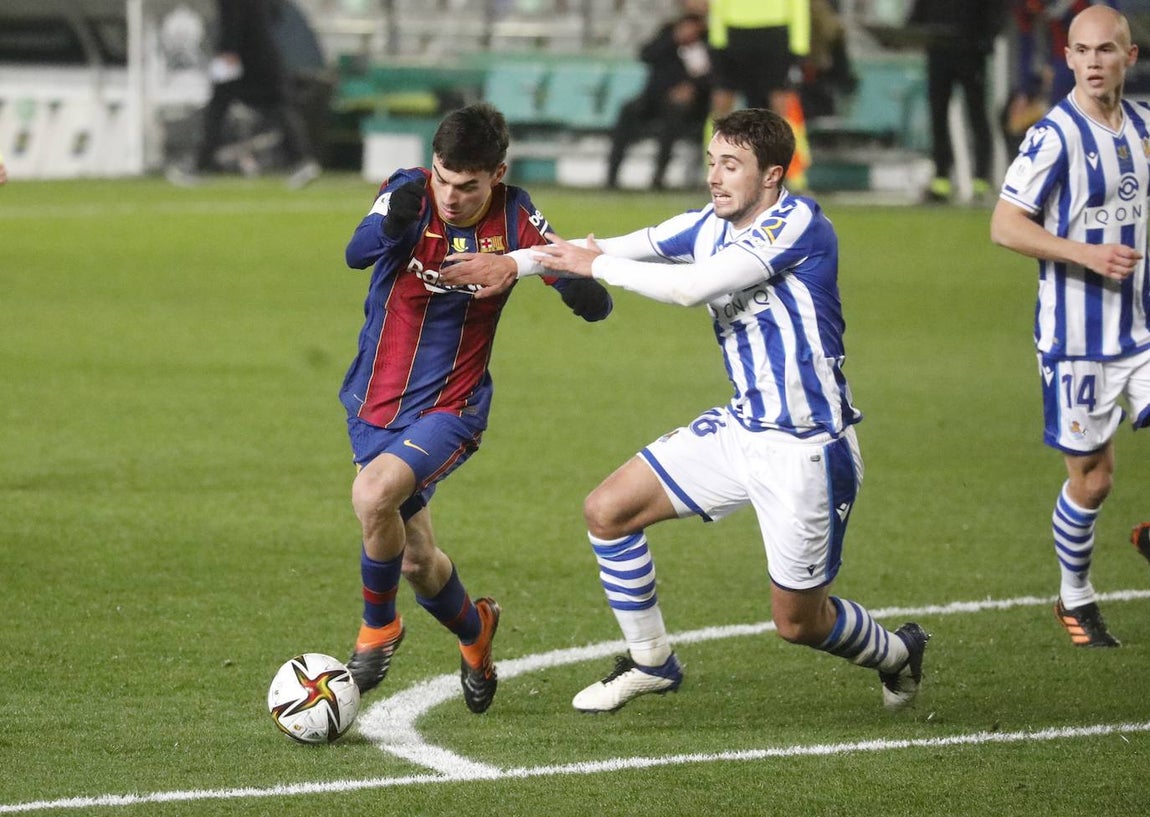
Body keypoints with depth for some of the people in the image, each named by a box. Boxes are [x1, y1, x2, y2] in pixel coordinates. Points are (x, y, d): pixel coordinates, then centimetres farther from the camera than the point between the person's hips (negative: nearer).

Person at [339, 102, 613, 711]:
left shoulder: (513, 217, -12)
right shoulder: (409, 190, -12)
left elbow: (593, 304, -14)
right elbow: (357, 253, -30)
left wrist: (583, 288, -38)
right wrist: (392, 224, -52)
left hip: (447, 409, -3)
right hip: (373, 404, 3)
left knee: (374, 494, -30)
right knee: (416, 560, 12)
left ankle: (378, 627, -5)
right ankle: (474, 632, 45)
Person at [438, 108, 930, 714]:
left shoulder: (797, 224, -20)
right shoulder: (707, 227, 4)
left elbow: (690, 287, -27)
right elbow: (609, 249, 3)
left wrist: (596, 265, -17)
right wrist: (516, 262, -10)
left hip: (807, 449, -8)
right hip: (741, 429, 8)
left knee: (797, 621, 2)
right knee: (607, 510, 1)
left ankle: (897, 654, 34)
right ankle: (651, 662, 18)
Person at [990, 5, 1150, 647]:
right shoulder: (1056, 136, -15)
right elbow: (1005, 226, -17)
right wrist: (1085, 253, -24)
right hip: (1077, 337, -5)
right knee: (1092, 478, 2)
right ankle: (1075, 599, 22)